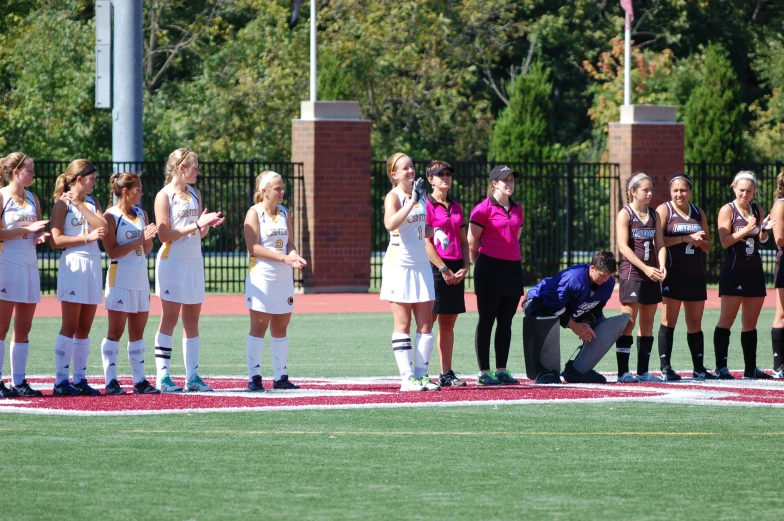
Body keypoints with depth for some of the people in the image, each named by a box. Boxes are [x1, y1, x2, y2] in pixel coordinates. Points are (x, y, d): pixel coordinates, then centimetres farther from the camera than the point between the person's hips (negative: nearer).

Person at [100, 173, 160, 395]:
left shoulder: (141, 214, 12)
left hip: (140, 277, 6)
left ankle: (139, 380, 9)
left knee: (138, 331, 7)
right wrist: (139, 241, -16)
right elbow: (112, 251, -12)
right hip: (120, 278, -6)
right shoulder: (111, 216, -6)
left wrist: (149, 239, -5)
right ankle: (111, 381, -2)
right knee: (116, 331, -5)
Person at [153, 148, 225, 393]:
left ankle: (192, 375, 8)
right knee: (169, 319, -5)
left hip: (194, 263, 7)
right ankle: (162, 376, -4)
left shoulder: (195, 194, 14)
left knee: (192, 321, 6)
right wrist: (196, 225, -17)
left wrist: (208, 224, -4)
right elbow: (164, 234, -14)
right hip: (172, 262, -7)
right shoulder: (165, 196, -6)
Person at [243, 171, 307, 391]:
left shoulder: (284, 212, 13)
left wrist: (294, 255, -9)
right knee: (258, 327, -4)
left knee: (280, 327, 8)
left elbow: (289, 242, 15)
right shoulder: (255, 213, -7)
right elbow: (253, 247, -15)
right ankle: (254, 378, -3)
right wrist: (283, 257, -20)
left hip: (283, 278, 6)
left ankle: (280, 377, 13)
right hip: (261, 276, -6)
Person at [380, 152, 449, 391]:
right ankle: (407, 377, -5)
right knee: (402, 324, -4)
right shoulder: (393, 197, -9)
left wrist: (436, 232, 5)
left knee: (425, 324, 5)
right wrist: (411, 202, -31)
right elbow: (390, 223, -29)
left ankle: (421, 374, 10)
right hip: (399, 263, -7)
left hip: (421, 264, 7)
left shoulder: (420, 194, 12)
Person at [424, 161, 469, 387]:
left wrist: (464, 267, 3)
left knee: (448, 323, 9)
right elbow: (425, 242, -11)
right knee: (427, 321, -7)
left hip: (455, 271, 7)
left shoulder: (456, 207, 17)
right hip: (435, 267, -7)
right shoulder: (427, 205, -5)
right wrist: (443, 269, -14)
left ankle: (447, 373, 12)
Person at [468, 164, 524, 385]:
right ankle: (483, 373, -2)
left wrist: (515, 259, 15)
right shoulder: (484, 208, -7)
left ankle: (502, 371, 13)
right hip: (490, 267, -6)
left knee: (506, 322, 8)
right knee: (487, 321, -3)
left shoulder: (517, 209, 14)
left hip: (513, 268, 6)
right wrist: (480, 267, 1)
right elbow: (472, 242, -5)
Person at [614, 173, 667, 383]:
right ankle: (623, 371, -6)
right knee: (628, 322, -8)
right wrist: (645, 268, -19)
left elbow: (659, 244, 10)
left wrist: (661, 266, -9)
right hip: (631, 273, -6)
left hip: (651, 275, 6)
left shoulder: (653, 215, 14)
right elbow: (623, 247, -12)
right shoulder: (625, 214, -4)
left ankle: (643, 371, 11)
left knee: (648, 323, 7)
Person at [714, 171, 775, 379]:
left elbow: (762, 240, 13)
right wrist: (747, 229, -22)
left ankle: (751, 369, 12)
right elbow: (725, 241, -12)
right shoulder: (728, 210, -3)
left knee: (751, 322, 8)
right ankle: (721, 368, -4)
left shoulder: (758, 210, 12)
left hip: (754, 270, 6)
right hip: (734, 270, -6)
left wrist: (765, 228, -7)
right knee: (726, 320, -5)